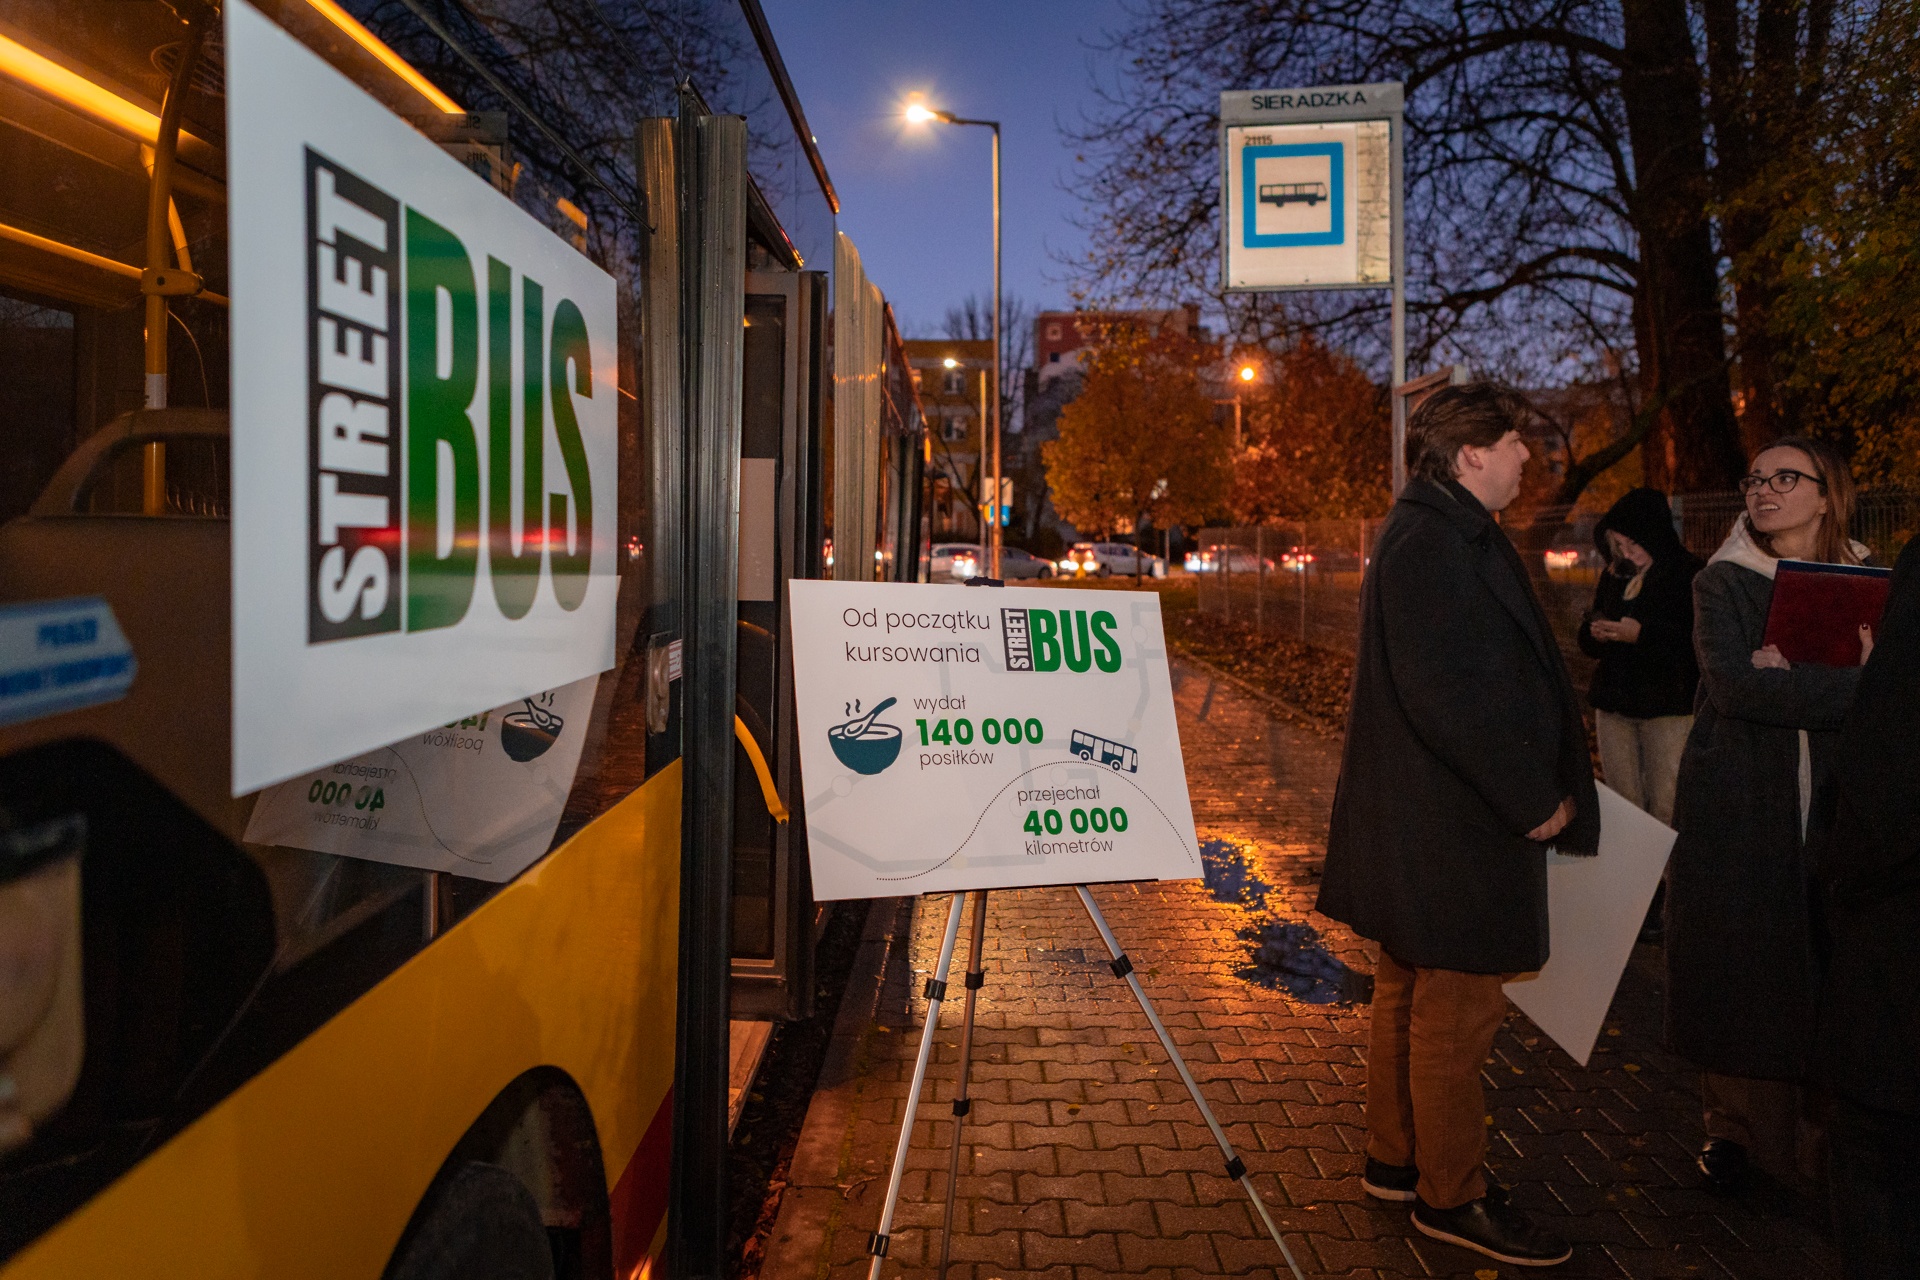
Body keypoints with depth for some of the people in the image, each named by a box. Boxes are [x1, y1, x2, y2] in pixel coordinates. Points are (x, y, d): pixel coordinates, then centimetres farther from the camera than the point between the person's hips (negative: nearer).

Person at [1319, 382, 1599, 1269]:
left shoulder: (1446, 536, 15)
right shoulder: (1430, 545, -19)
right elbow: (1449, 696, -25)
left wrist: (1537, 787, 14)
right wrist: (1534, 799, -16)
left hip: (1429, 822, 11)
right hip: (1450, 829, -11)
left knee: (1411, 996, 19)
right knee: (1457, 1009, 2)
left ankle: (1395, 1161, 35)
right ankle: (1450, 1196, 20)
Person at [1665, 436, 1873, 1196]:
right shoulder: (1723, 583, 2)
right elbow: (1733, 683, -14)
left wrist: (1789, 675, -15)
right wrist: (1851, 685, -16)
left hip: (1836, 812, 2)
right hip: (1737, 811, -1)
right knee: (1736, 970, 3)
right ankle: (1733, 1126, 17)